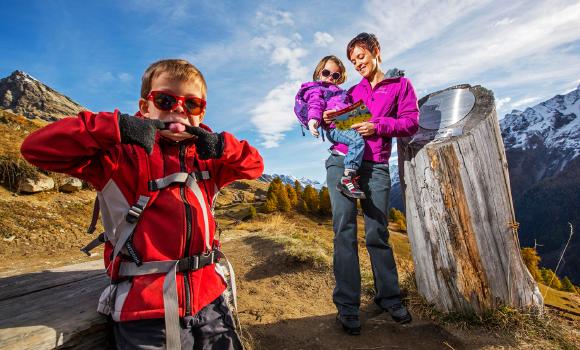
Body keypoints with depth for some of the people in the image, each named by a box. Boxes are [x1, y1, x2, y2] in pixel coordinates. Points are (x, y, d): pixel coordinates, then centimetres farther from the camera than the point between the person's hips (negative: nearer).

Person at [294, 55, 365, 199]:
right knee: (357, 140, -30)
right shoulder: (316, 89, 14)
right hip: (334, 126, -9)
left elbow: (349, 106, 39)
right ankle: (348, 178, -34)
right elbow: (315, 104, -6)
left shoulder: (337, 91, 38)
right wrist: (313, 119, -24)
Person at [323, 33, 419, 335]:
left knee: (377, 233, 1)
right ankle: (347, 306, 3)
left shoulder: (400, 84, 13)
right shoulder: (353, 91, 20)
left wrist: (377, 126, -12)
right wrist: (328, 121, 0)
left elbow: (411, 122, 2)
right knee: (344, 230, -4)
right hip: (342, 161, 2)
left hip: (375, 167, -2)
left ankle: (389, 298, 20)